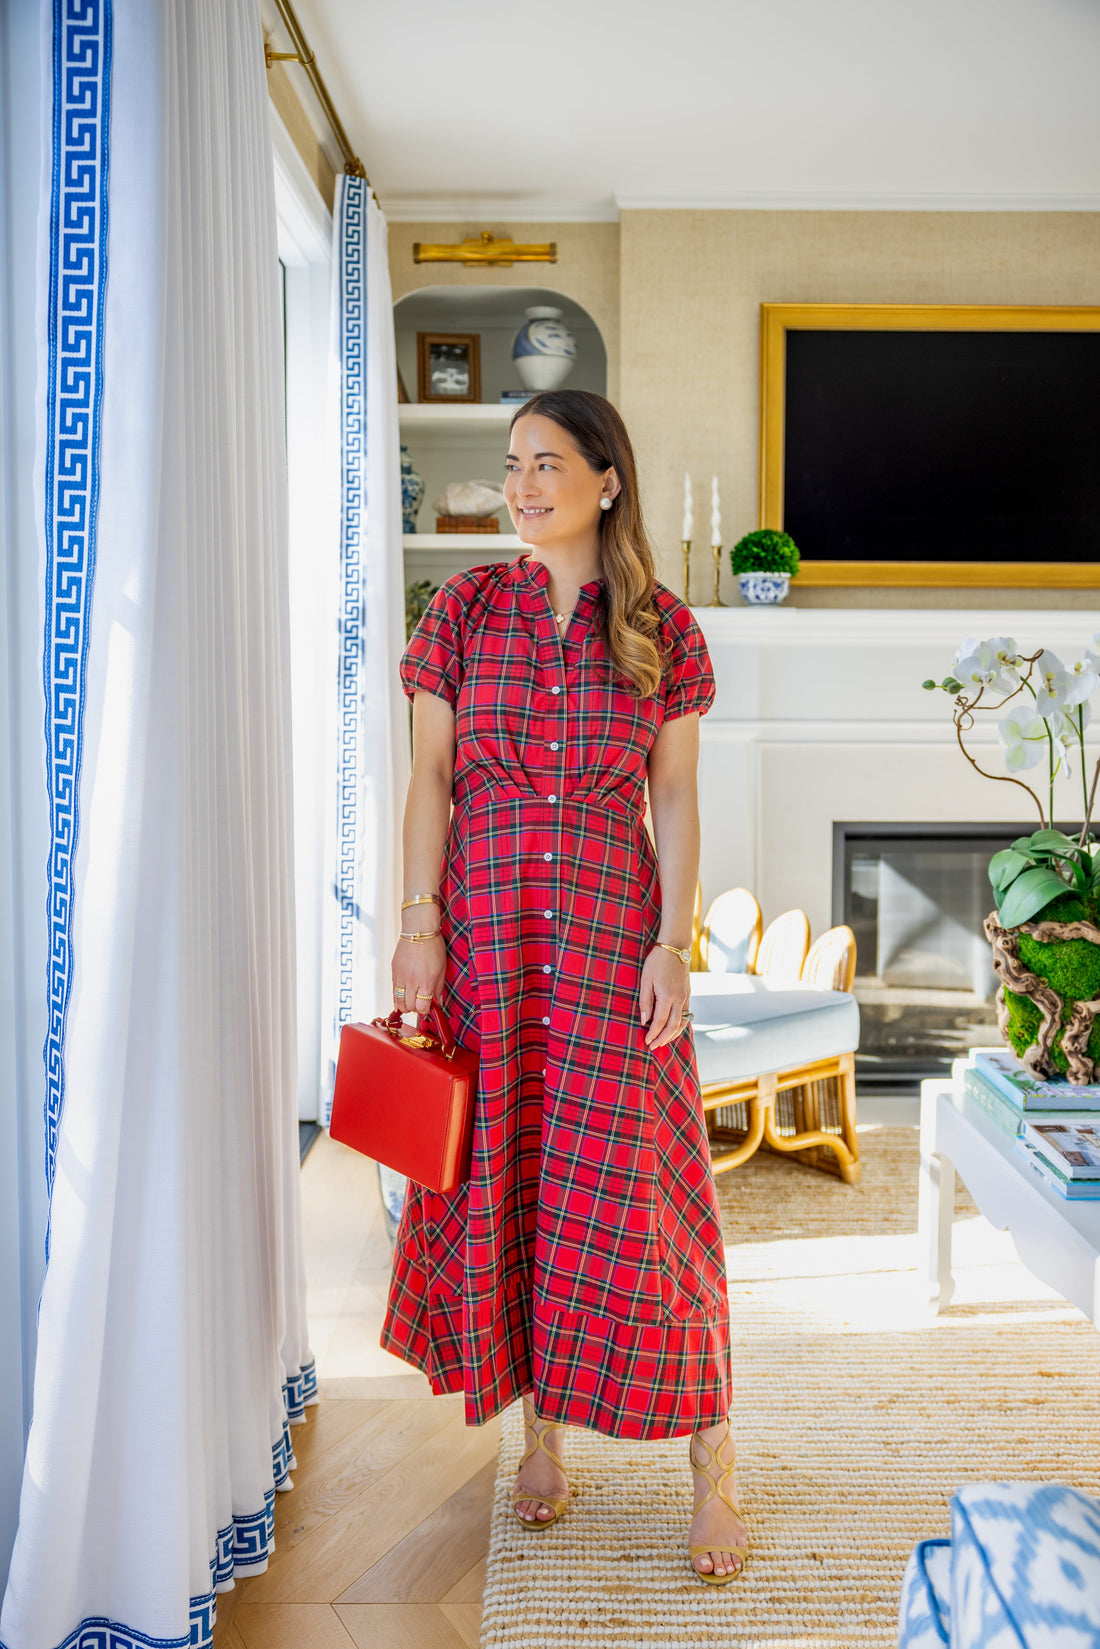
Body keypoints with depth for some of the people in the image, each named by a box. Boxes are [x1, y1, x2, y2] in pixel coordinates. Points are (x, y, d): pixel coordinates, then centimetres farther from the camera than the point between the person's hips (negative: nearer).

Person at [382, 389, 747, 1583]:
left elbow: (675, 798, 2)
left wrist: (673, 943, -6)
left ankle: (711, 1463, 15)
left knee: (633, 1188, -2)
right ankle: (540, 1428, 29)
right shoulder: (465, 608, 4)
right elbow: (430, 781, 2)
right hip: (487, 926, 2)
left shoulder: (662, 627, 3)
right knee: (501, 1174, 8)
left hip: (614, 926, -1)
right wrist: (418, 926, -5)